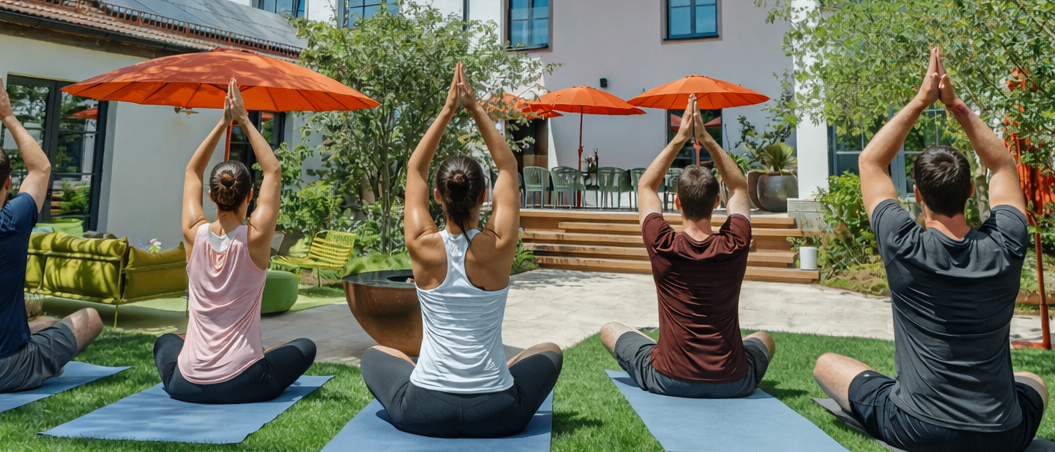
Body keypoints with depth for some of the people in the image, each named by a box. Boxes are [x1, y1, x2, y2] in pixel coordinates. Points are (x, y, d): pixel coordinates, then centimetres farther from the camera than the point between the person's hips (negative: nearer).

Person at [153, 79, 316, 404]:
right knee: (305, 347, 23)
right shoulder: (256, 238, -14)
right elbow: (273, 172, -1)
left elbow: (192, 172, 11)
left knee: (166, 341, 37)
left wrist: (223, 123, 7)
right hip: (243, 385, -4)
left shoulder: (195, 234, -6)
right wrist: (244, 121, 2)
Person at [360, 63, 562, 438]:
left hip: (424, 414, 1)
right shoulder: (499, 247, -13)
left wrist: (447, 111, 4)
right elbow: (508, 167, 1)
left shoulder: (423, 247, -11)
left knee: (375, 355, 32)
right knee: (549, 352, 30)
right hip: (497, 415, 0)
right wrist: (475, 108, 2)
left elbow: (415, 170, 4)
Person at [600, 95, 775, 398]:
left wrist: (680, 139, 3)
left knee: (610, 330, 22)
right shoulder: (735, 246, -12)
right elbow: (739, 187, 7)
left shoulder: (662, 247, -16)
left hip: (668, 381, -3)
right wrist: (706, 138, 4)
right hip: (733, 383, 3)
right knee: (764, 339, 35)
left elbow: (646, 186, 3)